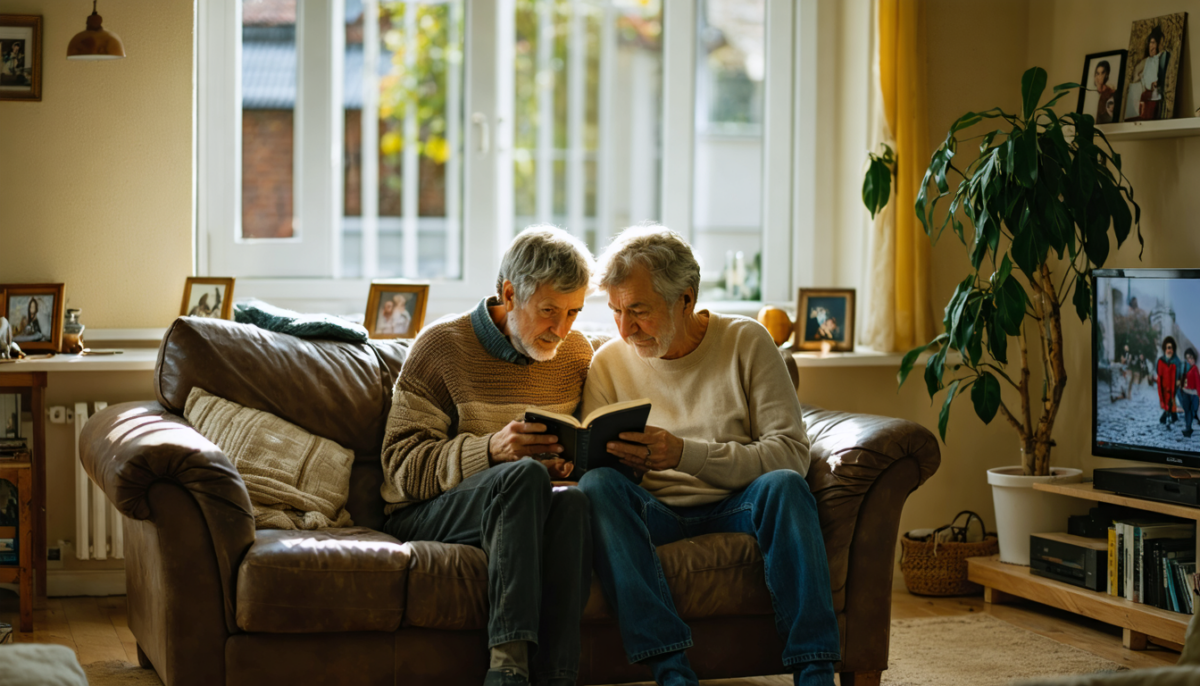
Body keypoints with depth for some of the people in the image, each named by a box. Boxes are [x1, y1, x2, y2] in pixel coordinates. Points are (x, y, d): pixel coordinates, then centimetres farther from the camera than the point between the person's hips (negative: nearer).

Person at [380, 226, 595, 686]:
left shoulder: (576, 353, 12)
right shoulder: (442, 346, -3)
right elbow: (403, 465, -9)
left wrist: (572, 462, -5)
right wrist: (490, 450, -26)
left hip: (524, 513, 4)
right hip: (426, 515, -3)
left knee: (572, 501, -33)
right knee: (525, 475, -35)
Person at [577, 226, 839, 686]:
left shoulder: (745, 342, 1)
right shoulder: (609, 363, 8)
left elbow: (790, 453, -9)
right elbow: (592, 461, 5)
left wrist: (685, 454, -23)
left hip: (736, 508, -1)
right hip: (654, 513, 1)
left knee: (784, 485, -33)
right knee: (596, 486, -30)